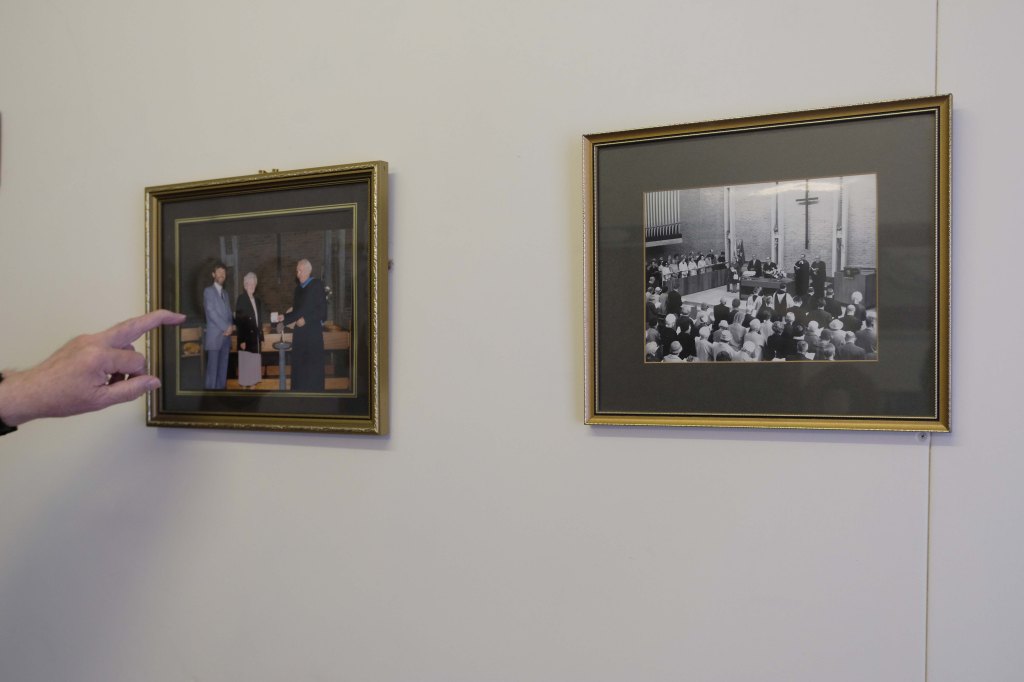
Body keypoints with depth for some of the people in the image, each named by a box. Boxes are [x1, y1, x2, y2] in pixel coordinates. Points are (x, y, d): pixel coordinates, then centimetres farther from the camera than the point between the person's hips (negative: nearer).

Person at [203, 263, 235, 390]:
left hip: (226, 335, 6)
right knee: (212, 367, -7)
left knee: (223, 367, 5)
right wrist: (226, 327, -13)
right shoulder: (208, 291, -2)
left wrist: (231, 326, -3)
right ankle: (210, 389, -4)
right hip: (214, 335, -6)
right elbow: (211, 312, -11)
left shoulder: (225, 292, 19)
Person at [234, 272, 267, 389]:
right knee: (245, 363, -2)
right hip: (246, 338, -6)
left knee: (254, 364, 8)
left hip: (256, 338, 6)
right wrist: (242, 340, -18)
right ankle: (244, 386, 3)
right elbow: (238, 321, -12)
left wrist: (261, 337, 12)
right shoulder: (241, 299, -7)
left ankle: (252, 385, 14)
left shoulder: (257, 300, 13)